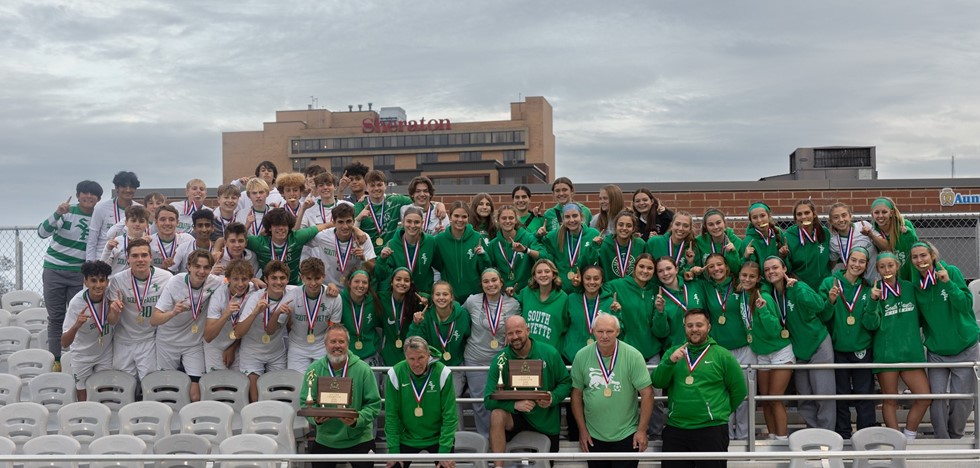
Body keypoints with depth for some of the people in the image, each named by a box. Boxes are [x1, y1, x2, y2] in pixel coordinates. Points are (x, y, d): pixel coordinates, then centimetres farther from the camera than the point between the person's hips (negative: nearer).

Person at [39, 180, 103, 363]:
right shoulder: (67, 212, -5)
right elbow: (42, 232, -16)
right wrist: (57, 214, -31)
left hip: (79, 273, 1)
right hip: (54, 271, -1)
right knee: (55, 318, 3)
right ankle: (55, 359, 8)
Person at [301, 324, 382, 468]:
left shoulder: (363, 369, -9)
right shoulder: (314, 370, -3)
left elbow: (374, 404, -9)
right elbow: (305, 402, 0)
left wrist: (357, 420, -27)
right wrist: (315, 418, -21)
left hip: (359, 439, -2)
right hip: (325, 439, 2)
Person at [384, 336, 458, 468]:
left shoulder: (442, 373, -18)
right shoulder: (395, 374, -16)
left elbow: (450, 416, -15)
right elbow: (391, 416, -10)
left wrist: (445, 451, -17)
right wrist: (393, 450, -10)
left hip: (438, 439, -1)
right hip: (406, 439, 1)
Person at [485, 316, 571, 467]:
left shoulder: (550, 353, -12)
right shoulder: (500, 360, -14)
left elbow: (566, 383, -3)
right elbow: (489, 398, -18)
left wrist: (553, 398, -24)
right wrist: (515, 404, -36)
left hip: (546, 419, 1)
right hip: (514, 414, -1)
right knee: (496, 415, -33)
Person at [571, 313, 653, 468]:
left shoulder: (633, 356, -11)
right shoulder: (582, 356, -4)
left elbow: (647, 393, -9)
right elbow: (577, 393, 4)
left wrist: (642, 430, -10)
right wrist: (582, 429, 2)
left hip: (626, 436, -2)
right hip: (593, 436, 2)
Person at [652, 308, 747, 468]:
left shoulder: (723, 356, 0)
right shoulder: (673, 352, 9)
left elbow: (739, 390, 5)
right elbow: (657, 382, -1)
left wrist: (720, 413, 8)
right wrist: (670, 361, -17)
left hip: (711, 430, -3)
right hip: (675, 430, 3)